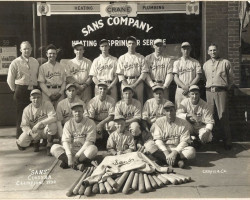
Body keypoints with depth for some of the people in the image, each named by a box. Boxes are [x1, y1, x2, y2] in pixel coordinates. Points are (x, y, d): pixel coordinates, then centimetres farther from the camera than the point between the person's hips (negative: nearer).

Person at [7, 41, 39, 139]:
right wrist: (16, 90, 4)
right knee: (21, 115, -1)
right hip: (21, 91, -4)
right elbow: (10, 79, 2)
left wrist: (35, 88, 9)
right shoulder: (15, 63, -1)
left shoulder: (35, 62, 12)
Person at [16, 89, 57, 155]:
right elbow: (24, 125, -6)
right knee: (21, 143, -19)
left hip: (45, 130, -2)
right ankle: (36, 141, 16)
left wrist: (40, 123, -36)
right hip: (33, 131, 2)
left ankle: (49, 146, -11)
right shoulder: (27, 109, -6)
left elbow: (53, 117, -25)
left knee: (53, 125, -35)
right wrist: (31, 132, -26)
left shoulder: (47, 104, -12)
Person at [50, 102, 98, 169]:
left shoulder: (90, 123, -5)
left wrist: (77, 155, -20)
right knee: (54, 147, -20)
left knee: (93, 149, -35)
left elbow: (89, 142, -12)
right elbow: (65, 141, -9)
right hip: (71, 150, 2)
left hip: (84, 150, -2)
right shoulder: (68, 124, 2)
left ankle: (66, 162, -26)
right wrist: (69, 156, -26)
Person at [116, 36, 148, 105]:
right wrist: (127, 86, -9)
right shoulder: (122, 58, 11)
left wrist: (135, 84, -9)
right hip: (125, 83, 0)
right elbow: (120, 74, 4)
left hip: (138, 83, 0)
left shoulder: (141, 57, 10)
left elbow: (144, 73, 2)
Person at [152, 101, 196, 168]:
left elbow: (184, 141, -6)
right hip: (163, 149, 0)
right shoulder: (159, 122, 1)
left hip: (178, 149, 0)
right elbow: (158, 139, -7)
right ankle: (177, 160, -25)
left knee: (191, 151, -29)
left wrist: (174, 153, -22)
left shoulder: (183, 123, 1)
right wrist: (166, 153, -22)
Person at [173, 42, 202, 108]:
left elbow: (198, 77, 4)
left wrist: (189, 87, -9)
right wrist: (184, 87, -12)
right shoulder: (177, 62, 12)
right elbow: (175, 77, 3)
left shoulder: (195, 62, 11)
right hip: (180, 90, 0)